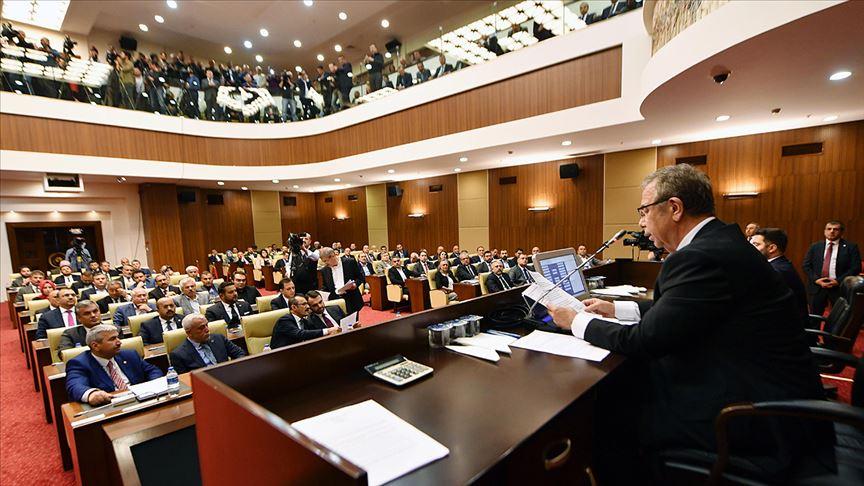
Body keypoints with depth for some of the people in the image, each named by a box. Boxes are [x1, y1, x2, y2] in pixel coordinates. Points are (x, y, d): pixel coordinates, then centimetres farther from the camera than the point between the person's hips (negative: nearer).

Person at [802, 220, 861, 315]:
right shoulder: (815, 247, 8)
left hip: (839, 287, -1)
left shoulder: (850, 247, 2)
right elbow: (806, 265, 5)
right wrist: (816, 279, -9)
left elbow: (856, 267, -4)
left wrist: (838, 281, -14)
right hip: (817, 287, 1)